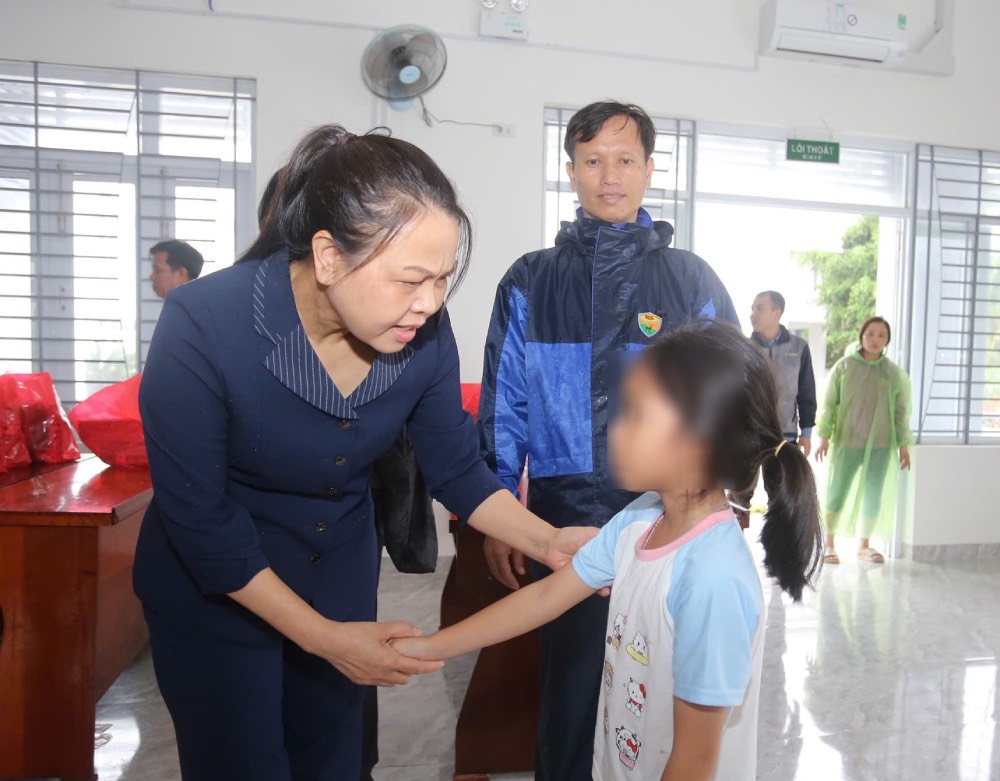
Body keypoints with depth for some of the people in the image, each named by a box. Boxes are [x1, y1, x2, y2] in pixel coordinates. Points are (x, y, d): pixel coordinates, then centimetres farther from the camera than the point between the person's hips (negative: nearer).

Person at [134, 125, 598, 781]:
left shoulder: (425, 332, -19)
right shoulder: (203, 325, -30)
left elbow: (457, 469, -6)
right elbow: (199, 517, -23)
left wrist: (546, 542, -21)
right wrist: (323, 637, -22)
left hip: (341, 577, 4)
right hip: (215, 592, -3)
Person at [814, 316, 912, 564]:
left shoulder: (894, 373, 3)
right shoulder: (844, 366, -3)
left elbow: (901, 411, 7)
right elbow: (829, 403, -1)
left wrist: (904, 445, 4)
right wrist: (824, 436, -6)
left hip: (880, 445, 2)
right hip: (846, 442, -2)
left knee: (873, 496, 8)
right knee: (837, 492, 3)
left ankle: (864, 545, 22)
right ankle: (829, 544, 15)